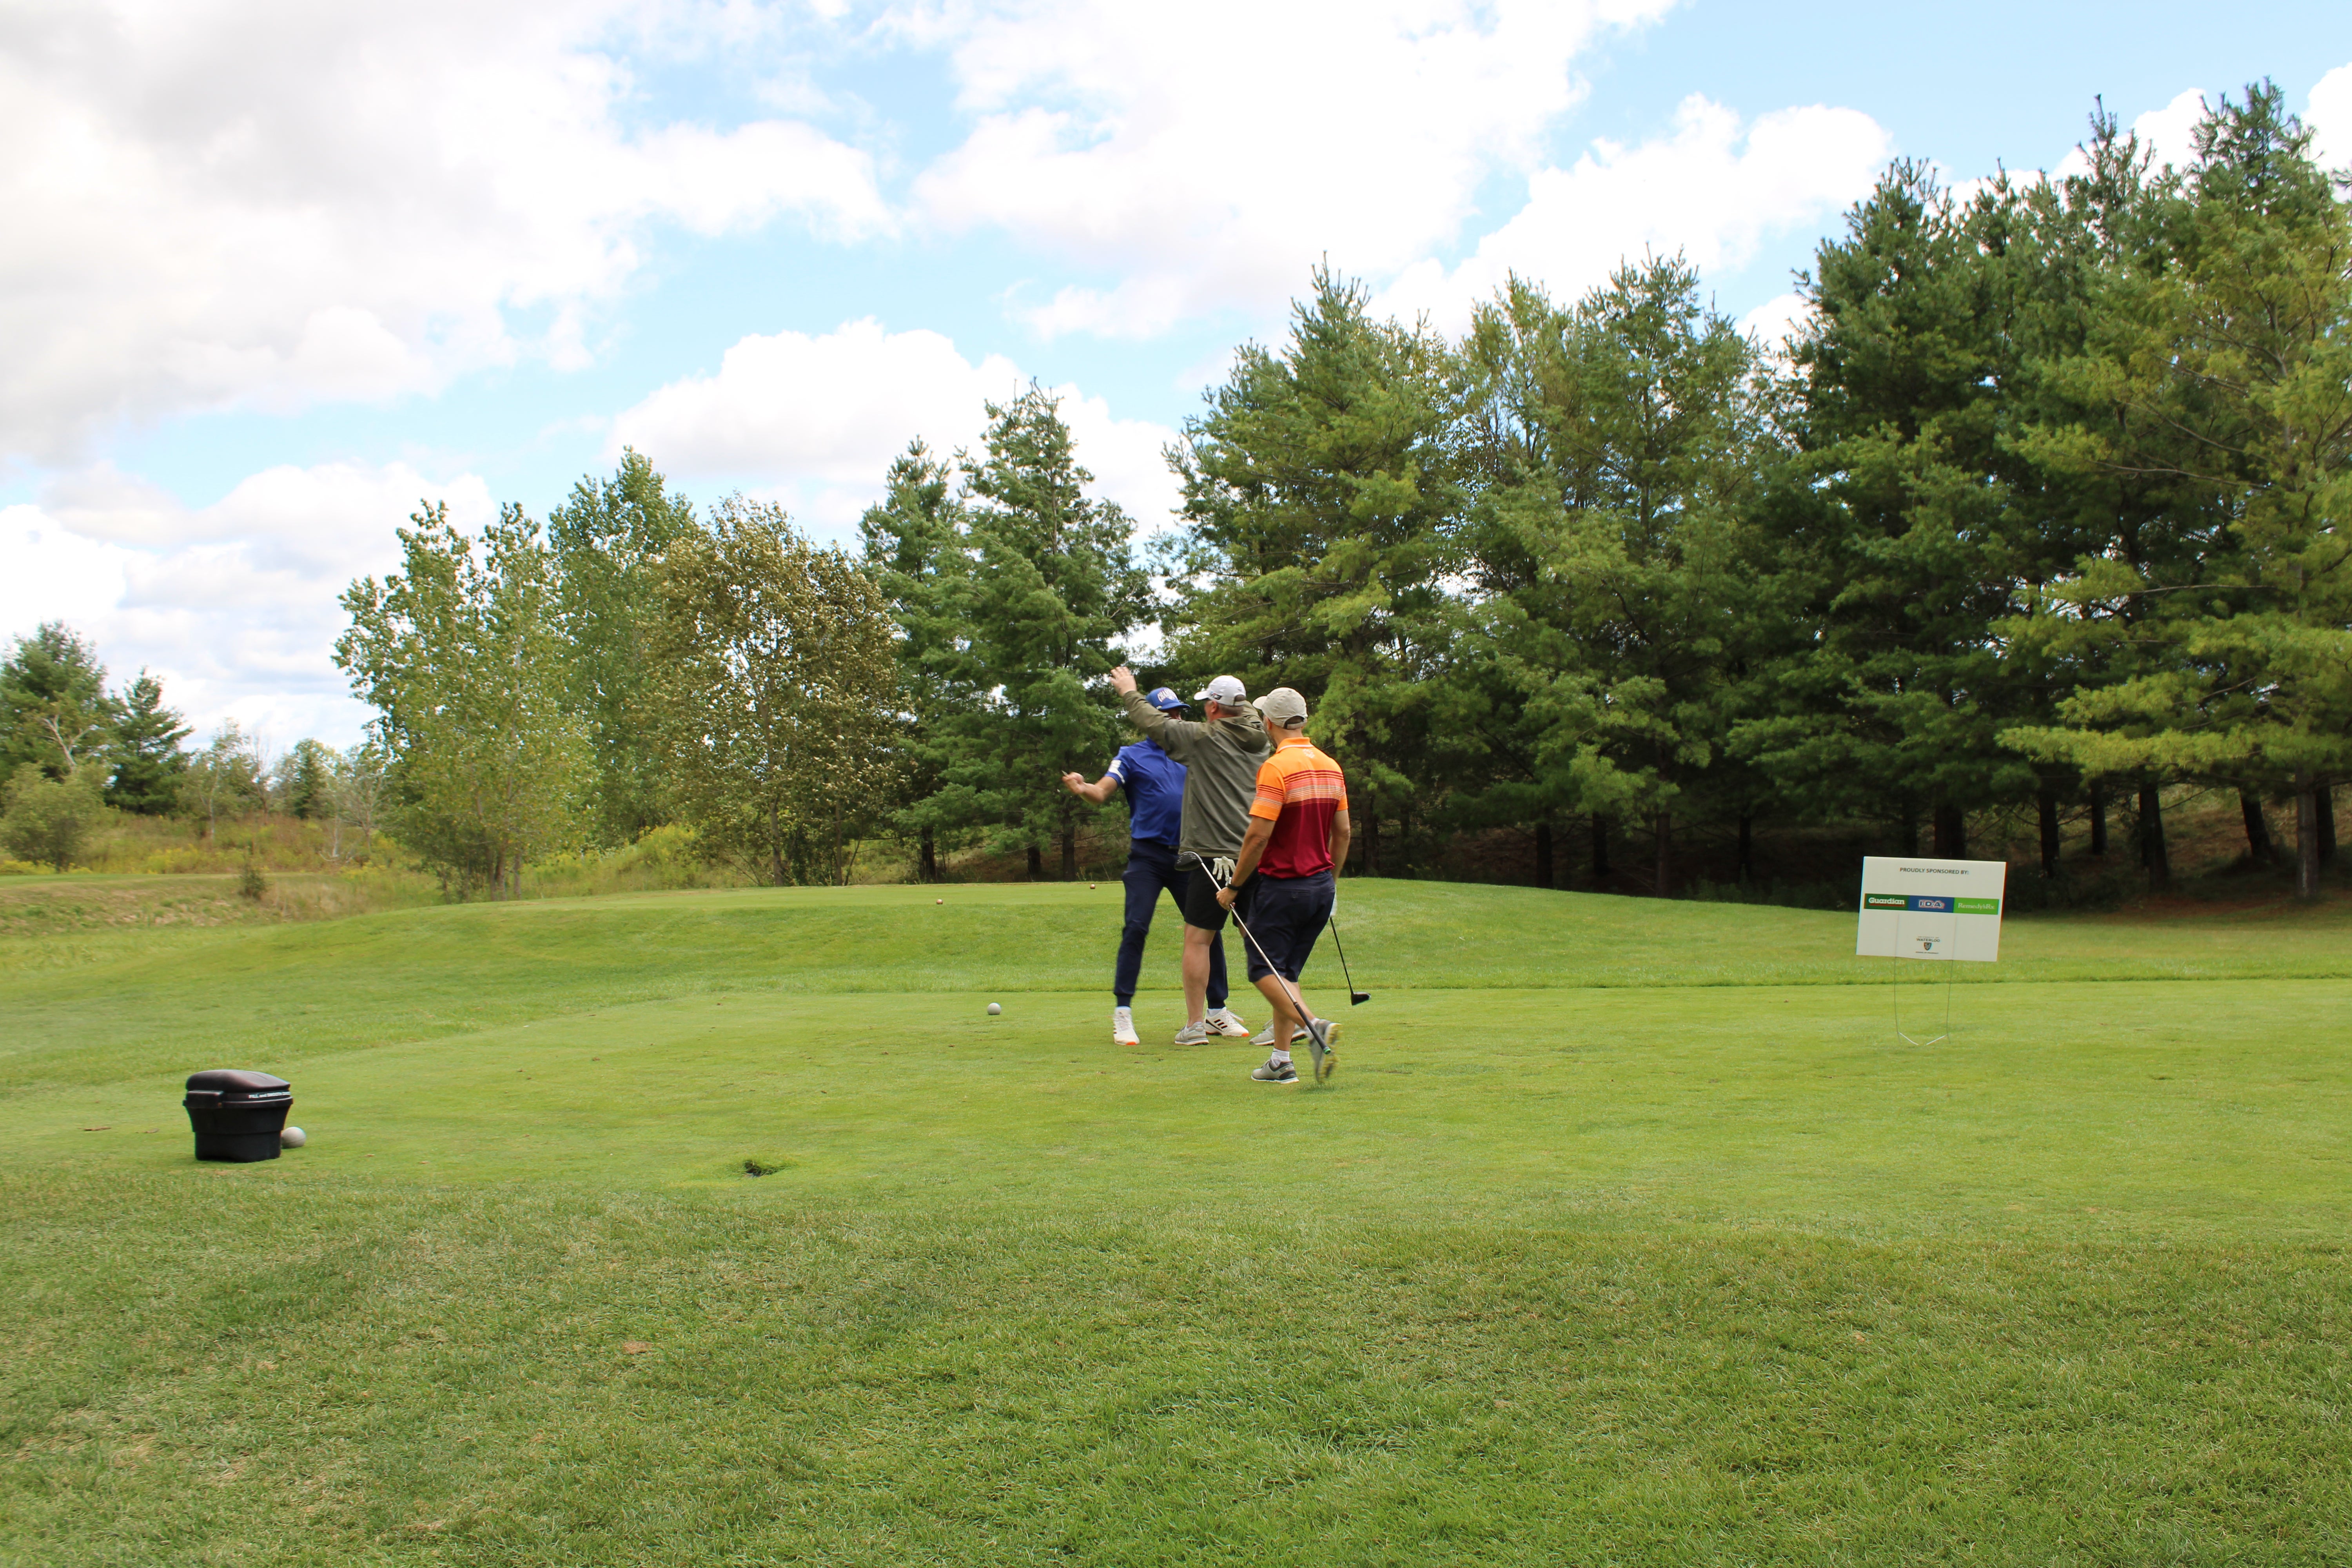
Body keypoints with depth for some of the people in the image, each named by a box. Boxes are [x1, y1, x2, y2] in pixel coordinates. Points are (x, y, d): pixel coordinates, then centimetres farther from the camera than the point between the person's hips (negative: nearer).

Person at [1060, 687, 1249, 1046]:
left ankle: (1218, 1011, 15)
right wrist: (1081, 788, -32)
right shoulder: (1132, 756, 3)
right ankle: (1123, 1013, -7)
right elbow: (1103, 791, -10)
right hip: (1147, 855, -4)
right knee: (1136, 928, -13)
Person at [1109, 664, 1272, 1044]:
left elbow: (1152, 721, 1)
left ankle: (1195, 1025, 6)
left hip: (1213, 854, -6)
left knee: (1198, 939, 3)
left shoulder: (1206, 738, -8)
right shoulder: (1261, 742, 9)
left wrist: (1128, 691, 18)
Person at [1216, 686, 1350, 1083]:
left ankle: (1314, 1026, -21)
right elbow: (1342, 832, 12)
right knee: (1287, 971, 14)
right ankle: (1281, 1061, 12)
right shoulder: (1331, 767, 7)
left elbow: (1258, 836, -19)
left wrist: (1234, 887, -10)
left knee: (1265, 968, 1)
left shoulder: (1276, 767, -17)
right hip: (1321, 886, 7)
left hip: (1281, 884, -7)